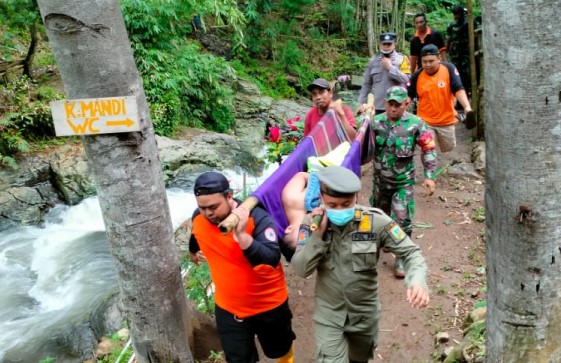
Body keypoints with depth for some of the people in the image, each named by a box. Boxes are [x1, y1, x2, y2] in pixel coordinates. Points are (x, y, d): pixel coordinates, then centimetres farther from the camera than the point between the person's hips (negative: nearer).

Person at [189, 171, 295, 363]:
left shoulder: (256, 218, -28)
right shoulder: (198, 218, -12)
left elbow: (271, 260, -40)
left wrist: (241, 235, -50)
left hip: (269, 304, -2)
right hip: (228, 308, 3)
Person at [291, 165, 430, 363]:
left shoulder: (375, 221, -20)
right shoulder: (312, 222, -15)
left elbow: (410, 252, -16)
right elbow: (301, 269, -17)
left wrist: (417, 281, -36)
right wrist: (318, 234, -30)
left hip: (365, 313, 1)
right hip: (329, 314, -1)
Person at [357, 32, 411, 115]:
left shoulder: (402, 59, 0)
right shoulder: (373, 61, 8)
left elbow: (406, 79, -14)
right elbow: (366, 84, 10)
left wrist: (390, 67, -13)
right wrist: (362, 103, 6)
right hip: (377, 107, 2)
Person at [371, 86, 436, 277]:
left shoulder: (415, 124, -14)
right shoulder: (375, 122, -7)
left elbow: (429, 150, -9)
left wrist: (430, 176, -13)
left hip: (403, 182, -3)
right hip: (380, 180, 3)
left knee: (402, 221, -3)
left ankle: (402, 259, 11)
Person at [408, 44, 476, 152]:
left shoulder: (449, 69, -11)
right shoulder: (417, 75, -7)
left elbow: (458, 90, -18)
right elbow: (409, 95, 3)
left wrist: (467, 108, -33)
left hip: (447, 121, 0)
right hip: (425, 122, 0)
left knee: (449, 152, 15)